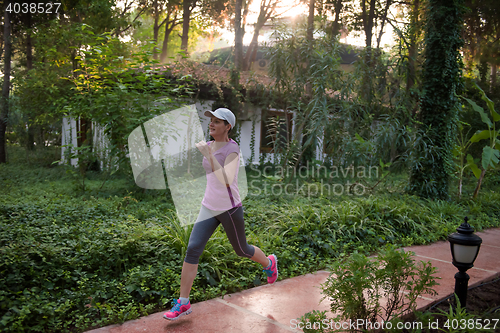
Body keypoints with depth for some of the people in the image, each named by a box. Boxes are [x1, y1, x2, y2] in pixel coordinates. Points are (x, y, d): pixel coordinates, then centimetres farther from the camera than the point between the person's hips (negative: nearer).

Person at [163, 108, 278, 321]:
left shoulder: (232, 150, -21)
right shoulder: (210, 146, 4)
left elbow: (226, 181, -36)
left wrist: (207, 155, -37)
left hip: (230, 209, -6)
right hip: (209, 207, 6)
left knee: (241, 250, 15)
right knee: (192, 249, -6)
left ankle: (269, 263, 48)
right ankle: (183, 303, 3)